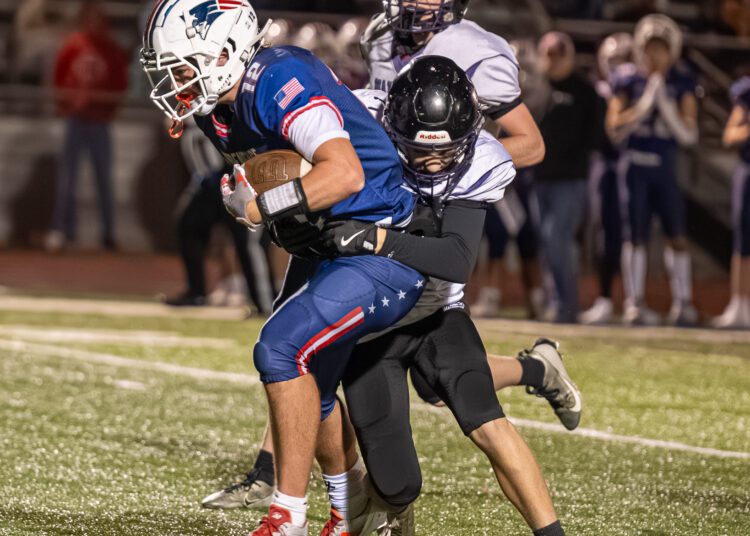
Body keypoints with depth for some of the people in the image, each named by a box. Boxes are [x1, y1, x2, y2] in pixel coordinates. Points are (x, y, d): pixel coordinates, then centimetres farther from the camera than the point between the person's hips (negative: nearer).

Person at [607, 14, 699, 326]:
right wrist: (643, 105, -15)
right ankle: (634, 303, 5)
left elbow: (689, 134, -1)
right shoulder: (628, 80, -2)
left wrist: (665, 106, -13)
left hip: (666, 168, 2)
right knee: (636, 236, 0)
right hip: (636, 165, -2)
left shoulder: (681, 84, 2)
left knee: (677, 236, -1)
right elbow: (615, 129, -6)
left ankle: (682, 303, 7)